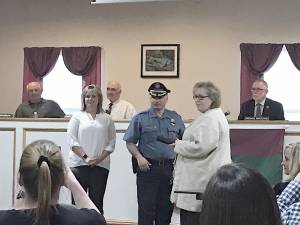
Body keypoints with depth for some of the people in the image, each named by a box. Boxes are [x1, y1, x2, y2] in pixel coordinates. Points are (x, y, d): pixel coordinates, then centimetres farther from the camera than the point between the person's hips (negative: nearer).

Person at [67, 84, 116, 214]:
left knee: (97, 201, 4)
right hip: (79, 164, -1)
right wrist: (85, 157, -12)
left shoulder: (107, 119, 10)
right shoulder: (77, 117, 7)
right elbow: (72, 140, -1)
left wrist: (100, 158, -8)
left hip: (100, 165, 1)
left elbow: (111, 142, 6)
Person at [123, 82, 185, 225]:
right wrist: (139, 157, -13)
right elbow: (130, 142, 1)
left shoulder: (175, 118, 11)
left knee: (166, 208, 9)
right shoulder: (140, 118, 3)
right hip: (147, 167, -3)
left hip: (169, 169, 3)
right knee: (146, 207, -1)